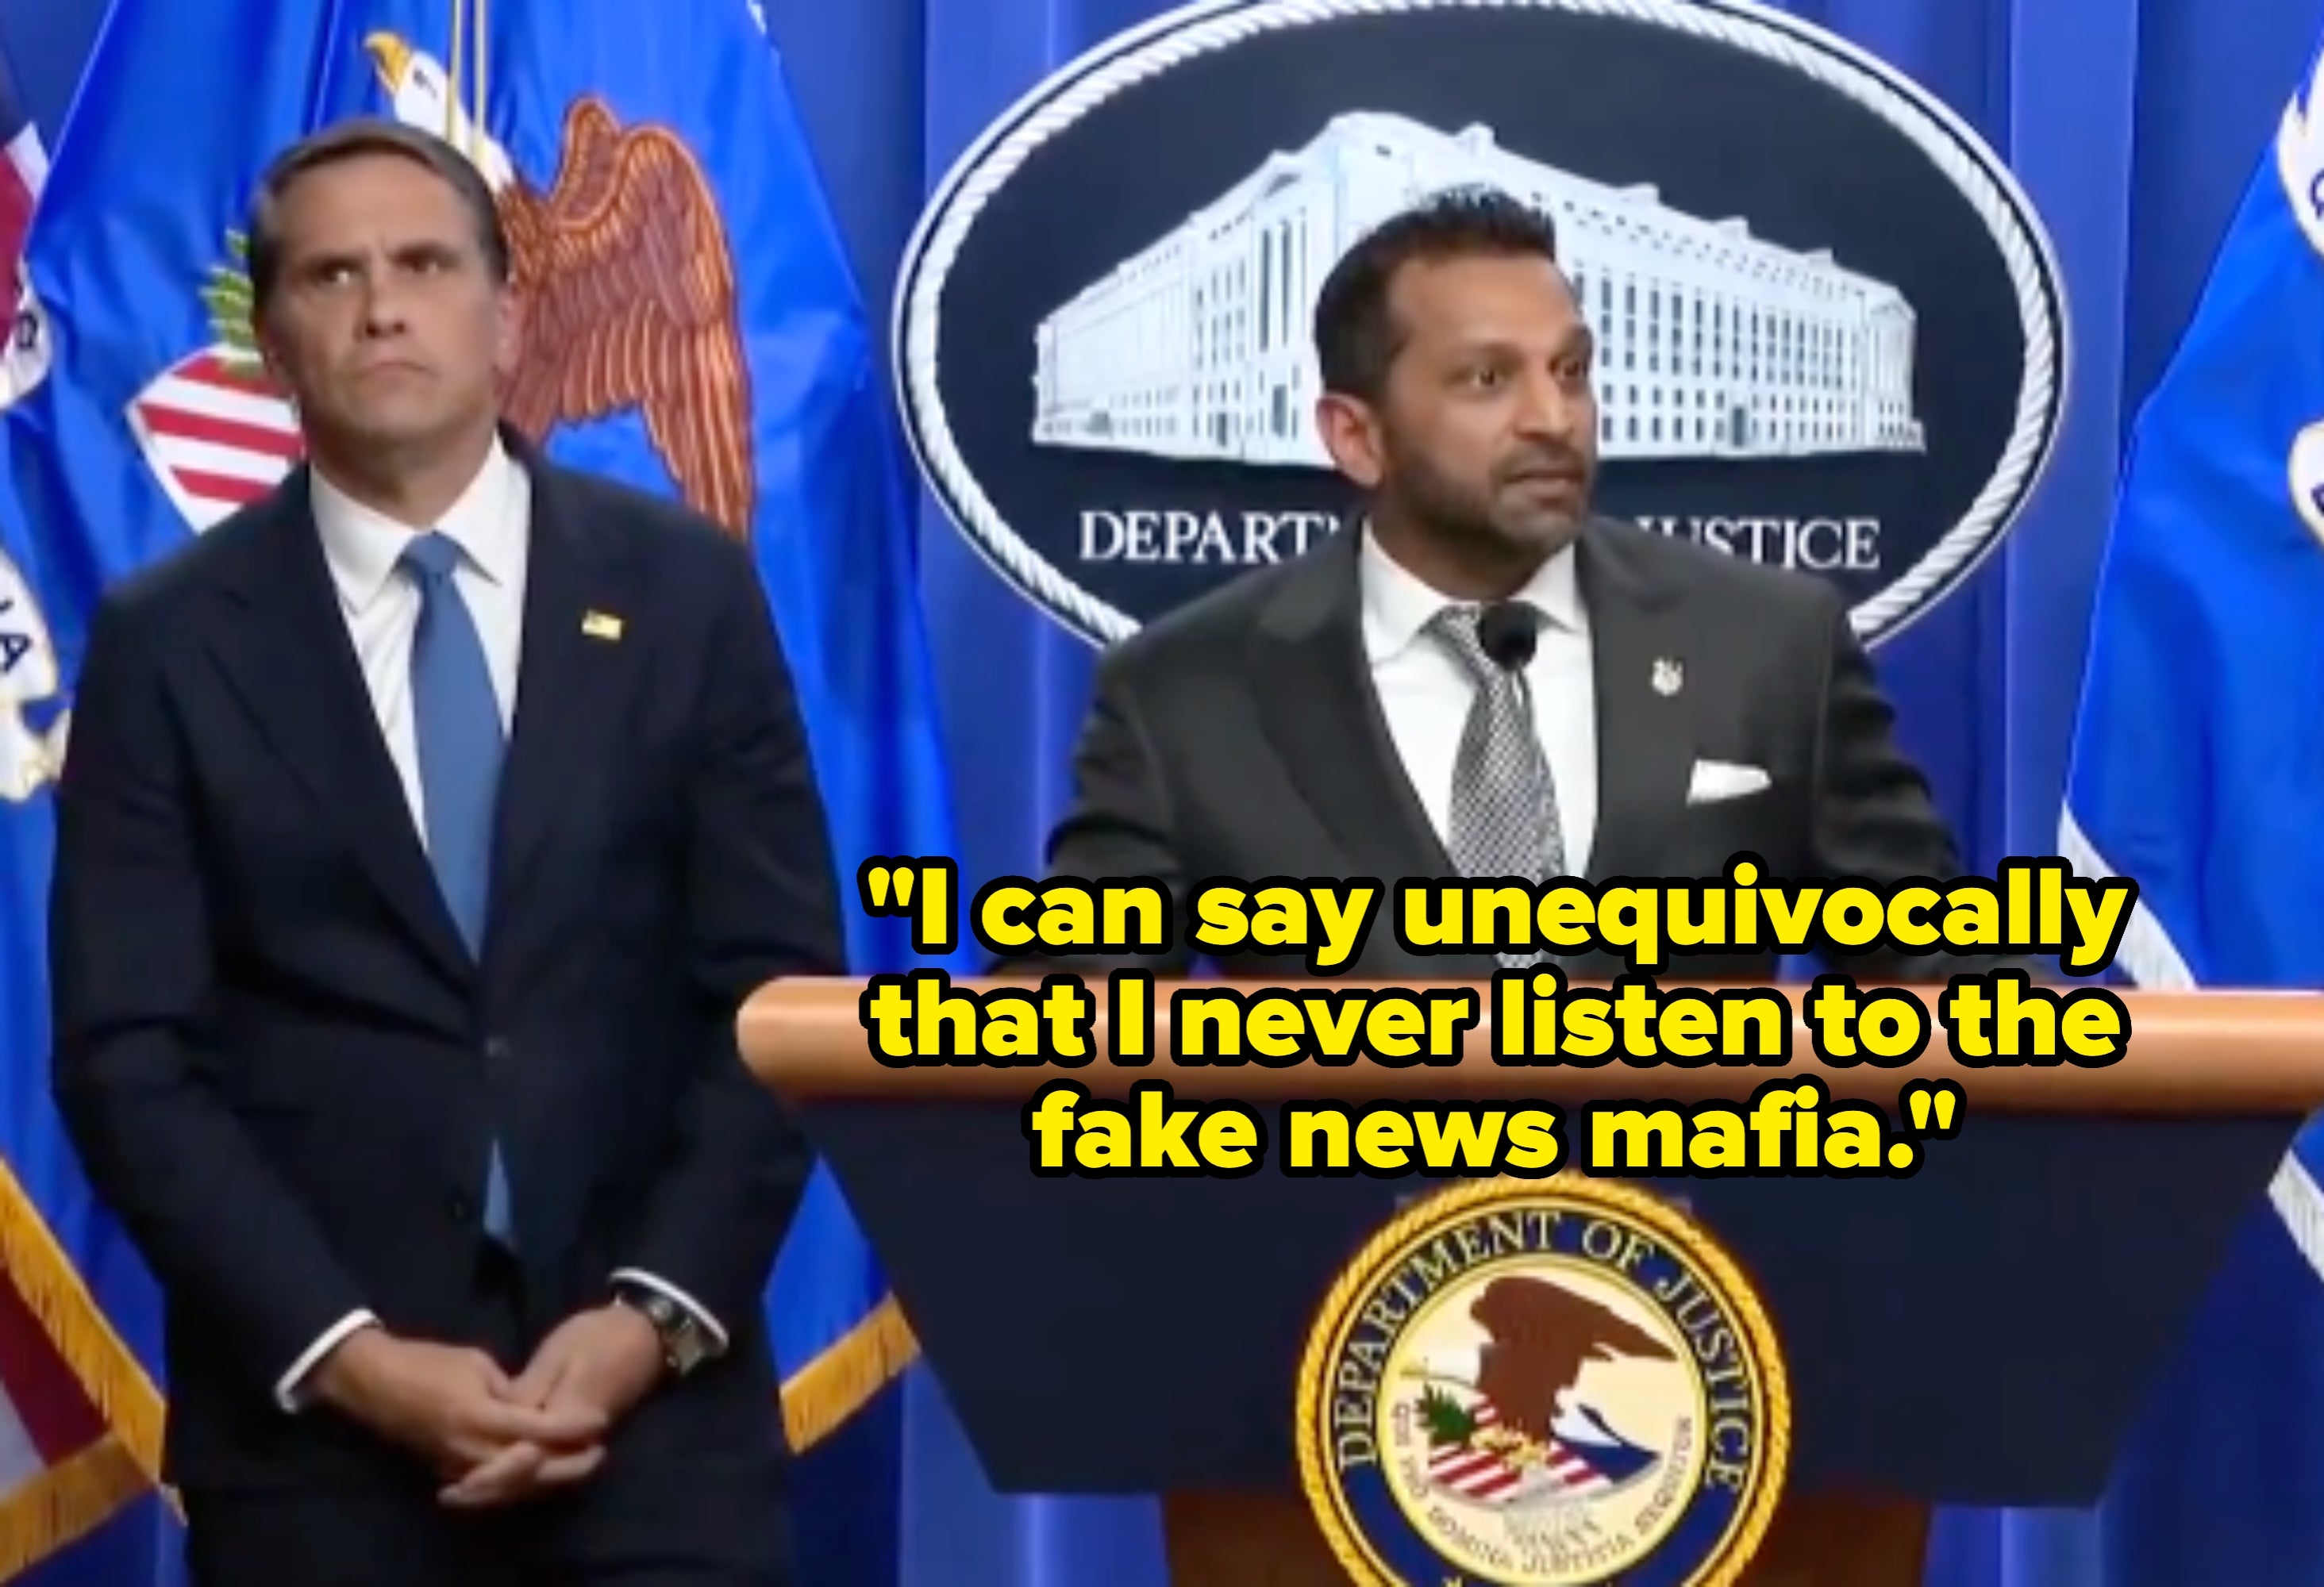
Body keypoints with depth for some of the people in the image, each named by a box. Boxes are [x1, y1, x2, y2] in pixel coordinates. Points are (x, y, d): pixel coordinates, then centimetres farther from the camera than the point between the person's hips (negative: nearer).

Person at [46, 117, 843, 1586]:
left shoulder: (686, 588, 5)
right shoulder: (170, 641, 2)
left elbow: (780, 988, 2)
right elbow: (128, 1054, -2)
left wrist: (658, 1314, -9)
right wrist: (344, 1355, -13)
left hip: (655, 1396, 1)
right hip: (309, 1415, -1)